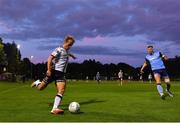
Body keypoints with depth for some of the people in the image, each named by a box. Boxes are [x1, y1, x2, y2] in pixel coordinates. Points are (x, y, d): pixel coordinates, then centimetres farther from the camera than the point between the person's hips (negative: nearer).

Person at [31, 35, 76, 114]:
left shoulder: (67, 51, 16)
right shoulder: (59, 49, -9)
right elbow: (50, 58, -18)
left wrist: (71, 55, 55)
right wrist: (49, 70, -25)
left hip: (61, 74, 6)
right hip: (53, 71, -6)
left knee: (61, 90, -15)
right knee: (40, 88, 4)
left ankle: (55, 109, -18)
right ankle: (37, 83, 40)